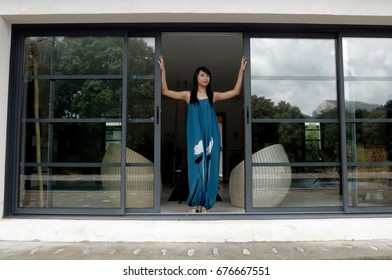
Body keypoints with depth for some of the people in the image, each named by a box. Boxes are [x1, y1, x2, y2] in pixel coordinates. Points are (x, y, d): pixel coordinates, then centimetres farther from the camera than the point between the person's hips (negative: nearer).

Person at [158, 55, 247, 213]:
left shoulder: (213, 96, 9)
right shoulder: (188, 95, 5)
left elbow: (236, 92, 8)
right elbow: (165, 91, 1)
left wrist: (241, 71, 6)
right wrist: (163, 70, -4)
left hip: (211, 138, 2)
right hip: (195, 139, -2)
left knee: (209, 170, 3)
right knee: (196, 170, -2)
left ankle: (205, 205, 13)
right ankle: (194, 204, 13)